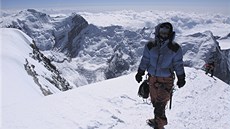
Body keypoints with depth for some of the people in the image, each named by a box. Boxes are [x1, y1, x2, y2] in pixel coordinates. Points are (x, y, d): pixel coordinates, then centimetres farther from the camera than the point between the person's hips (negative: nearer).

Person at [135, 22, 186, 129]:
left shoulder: (175, 48, -11)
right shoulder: (150, 46, -6)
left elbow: (178, 64, -1)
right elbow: (144, 60, 5)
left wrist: (181, 78, 5)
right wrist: (140, 73, 11)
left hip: (166, 80, -3)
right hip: (152, 77, 4)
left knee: (160, 105, -5)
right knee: (155, 102, 17)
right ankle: (159, 120, 39)